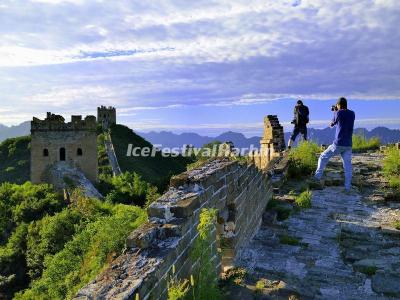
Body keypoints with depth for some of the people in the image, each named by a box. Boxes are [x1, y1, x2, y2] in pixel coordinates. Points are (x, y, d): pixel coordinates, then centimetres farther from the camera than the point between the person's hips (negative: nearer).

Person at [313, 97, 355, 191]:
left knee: (323, 157, 14)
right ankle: (347, 187, 2)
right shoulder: (352, 114, 9)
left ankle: (318, 176, 10)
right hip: (348, 145, 4)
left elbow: (332, 124, 10)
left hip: (338, 144, -4)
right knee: (347, 166, 6)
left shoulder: (338, 113, -5)